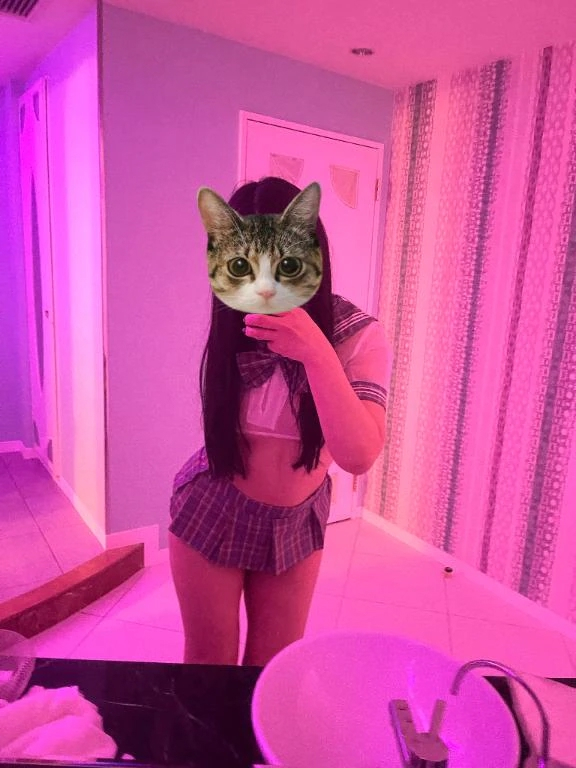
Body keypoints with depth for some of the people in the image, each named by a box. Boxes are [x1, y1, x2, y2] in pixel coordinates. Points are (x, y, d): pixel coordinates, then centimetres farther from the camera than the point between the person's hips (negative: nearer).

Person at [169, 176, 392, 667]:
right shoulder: (234, 325, -10)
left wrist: (315, 351, -39)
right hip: (212, 512, 1)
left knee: (274, 670, 17)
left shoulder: (358, 335, -17)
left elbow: (359, 456, -31)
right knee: (207, 667, 15)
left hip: (298, 520, 0)